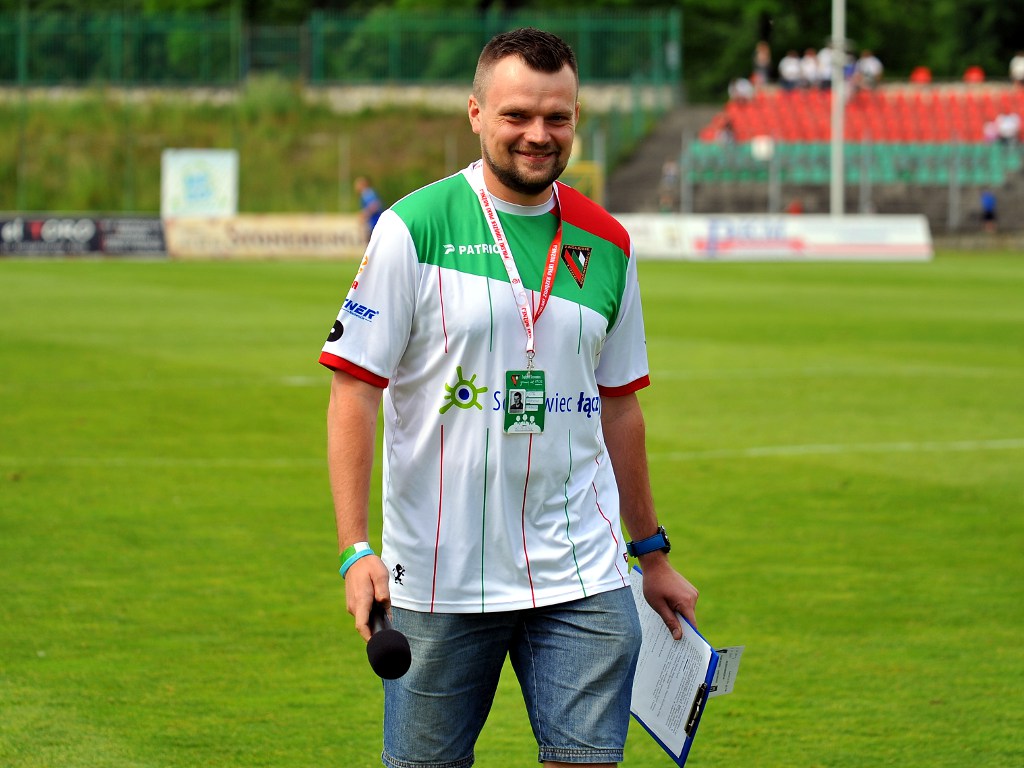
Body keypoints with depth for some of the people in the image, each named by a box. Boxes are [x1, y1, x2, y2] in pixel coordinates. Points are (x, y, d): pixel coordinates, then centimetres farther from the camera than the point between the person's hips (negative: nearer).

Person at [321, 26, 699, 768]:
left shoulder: (607, 245, 8)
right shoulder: (415, 229, -5)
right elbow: (354, 392, -6)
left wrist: (652, 551, 21)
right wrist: (355, 548, -14)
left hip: (582, 577, 3)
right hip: (438, 582, -3)